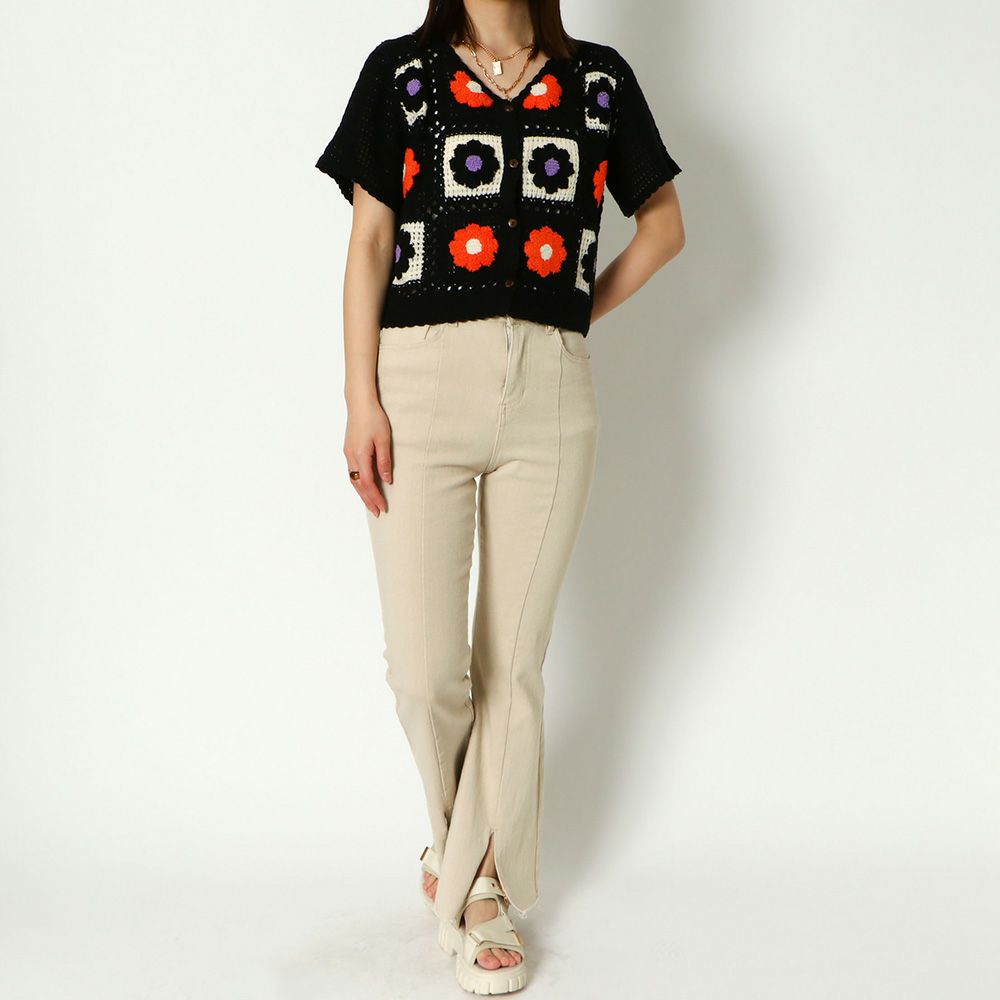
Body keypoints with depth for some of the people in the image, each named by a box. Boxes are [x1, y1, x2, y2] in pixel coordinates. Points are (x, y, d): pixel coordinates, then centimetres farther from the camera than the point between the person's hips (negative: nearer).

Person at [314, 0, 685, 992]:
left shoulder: (599, 80, 12)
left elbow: (663, 221, 21)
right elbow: (368, 240, 3)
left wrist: (574, 317, 10)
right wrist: (360, 399, -4)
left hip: (549, 395, 2)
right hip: (422, 382, -1)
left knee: (514, 660, 5)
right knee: (423, 665, -4)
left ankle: (482, 884, 20)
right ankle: (454, 821, 28)